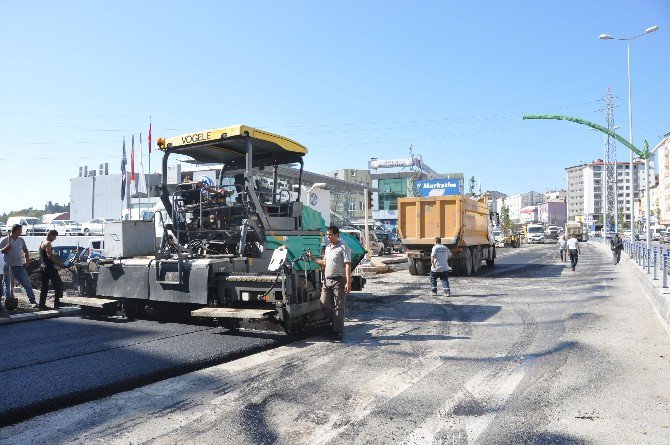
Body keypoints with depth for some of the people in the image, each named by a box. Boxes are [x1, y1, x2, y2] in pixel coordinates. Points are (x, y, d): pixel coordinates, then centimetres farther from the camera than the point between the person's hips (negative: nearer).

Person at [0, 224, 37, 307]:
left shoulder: (21, 240, 11)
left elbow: (25, 251, 21)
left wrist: (27, 261, 10)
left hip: (19, 266, 4)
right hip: (8, 267, -4)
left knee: (27, 284, -1)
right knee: (8, 286, 3)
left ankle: (33, 301, 1)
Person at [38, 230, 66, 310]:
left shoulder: (41, 243, 16)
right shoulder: (48, 243, -12)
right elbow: (49, 256, -19)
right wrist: (59, 264, -16)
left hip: (42, 267, 9)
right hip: (49, 267, -9)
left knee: (44, 286, 12)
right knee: (58, 284, -2)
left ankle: (41, 305, 12)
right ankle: (56, 303, -3)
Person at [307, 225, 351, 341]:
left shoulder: (343, 247, -7)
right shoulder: (327, 248, 18)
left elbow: (347, 265, -13)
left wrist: (348, 282, -20)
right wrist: (312, 258, 19)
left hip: (339, 281, -7)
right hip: (327, 280, 7)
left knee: (338, 307, -2)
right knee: (324, 304, 5)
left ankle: (338, 332, 4)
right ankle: (336, 321, 25)